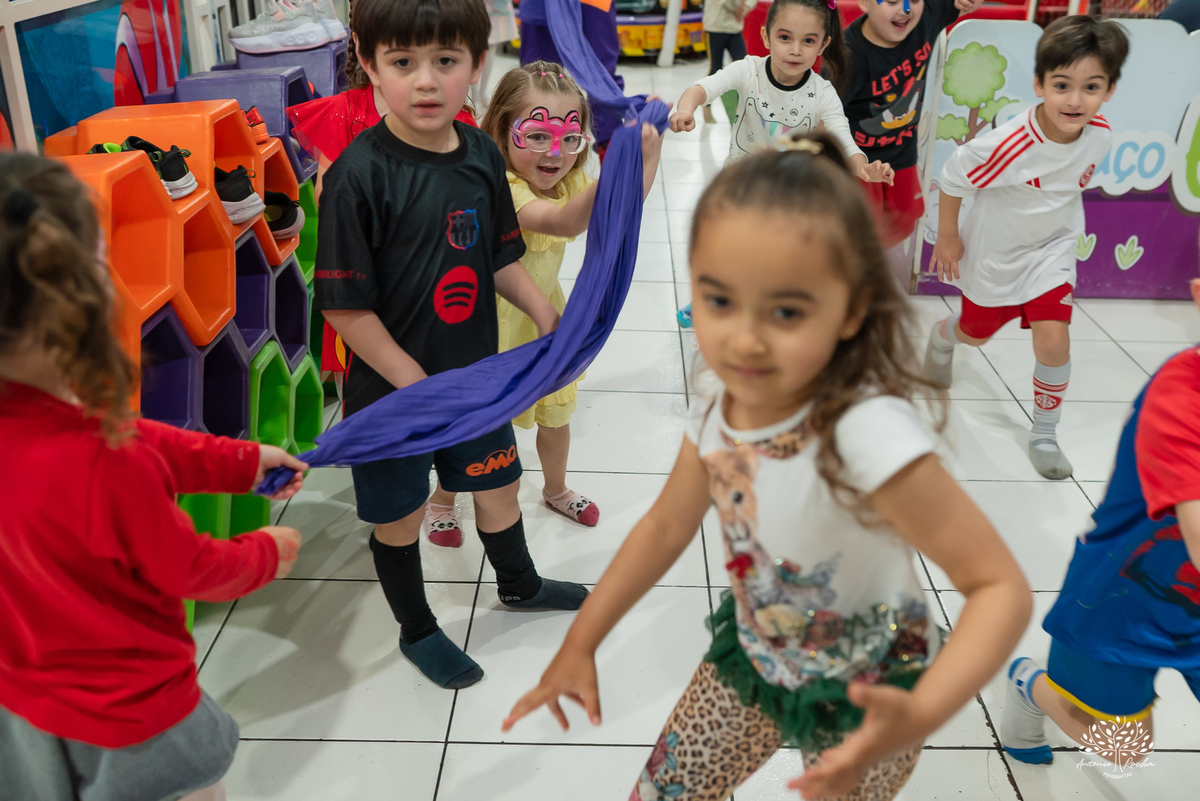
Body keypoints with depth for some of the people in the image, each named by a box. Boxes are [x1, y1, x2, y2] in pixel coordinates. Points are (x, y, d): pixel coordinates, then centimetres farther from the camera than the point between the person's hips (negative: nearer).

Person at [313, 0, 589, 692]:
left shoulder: (481, 154, -3)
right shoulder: (359, 176, -22)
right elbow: (346, 306, -21)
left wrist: (546, 313, -2)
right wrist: (418, 384, -21)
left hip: (476, 371, 6)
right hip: (392, 388, -6)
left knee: (498, 480, 24)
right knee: (399, 516, 13)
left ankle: (519, 584, 53)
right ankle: (417, 631, 39)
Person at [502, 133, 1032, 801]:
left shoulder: (868, 433, -37)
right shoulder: (721, 405, -17)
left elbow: (1002, 588, -33)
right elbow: (666, 525, -1)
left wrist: (920, 716, -47)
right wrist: (580, 645, 3)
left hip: (862, 693, -5)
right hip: (756, 658, 5)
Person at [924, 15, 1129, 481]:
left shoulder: (1100, 134, -18)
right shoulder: (1008, 145, -35)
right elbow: (952, 178, -19)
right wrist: (947, 236, -10)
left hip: (1052, 250, 3)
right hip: (994, 254, -2)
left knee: (1054, 342, -11)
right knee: (977, 333, 20)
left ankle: (1044, 436, 11)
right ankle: (942, 336, 59)